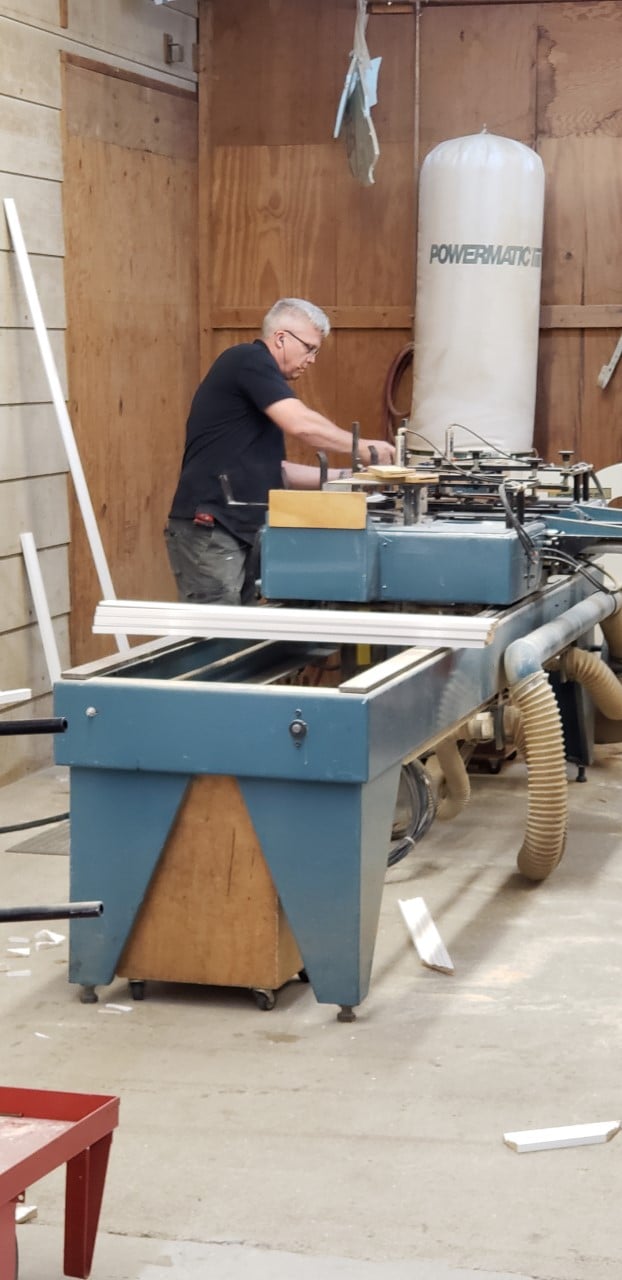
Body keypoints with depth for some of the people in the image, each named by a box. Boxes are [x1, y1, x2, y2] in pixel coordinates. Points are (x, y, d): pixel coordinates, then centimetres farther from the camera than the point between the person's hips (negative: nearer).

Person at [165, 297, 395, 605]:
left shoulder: (258, 374, 22)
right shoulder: (249, 360, -7)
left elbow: (272, 470, 22)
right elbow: (301, 424, -20)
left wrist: (341, 476, 15)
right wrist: (363, 448, -8)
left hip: (237, 531, 10)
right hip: (207, 531, -10)